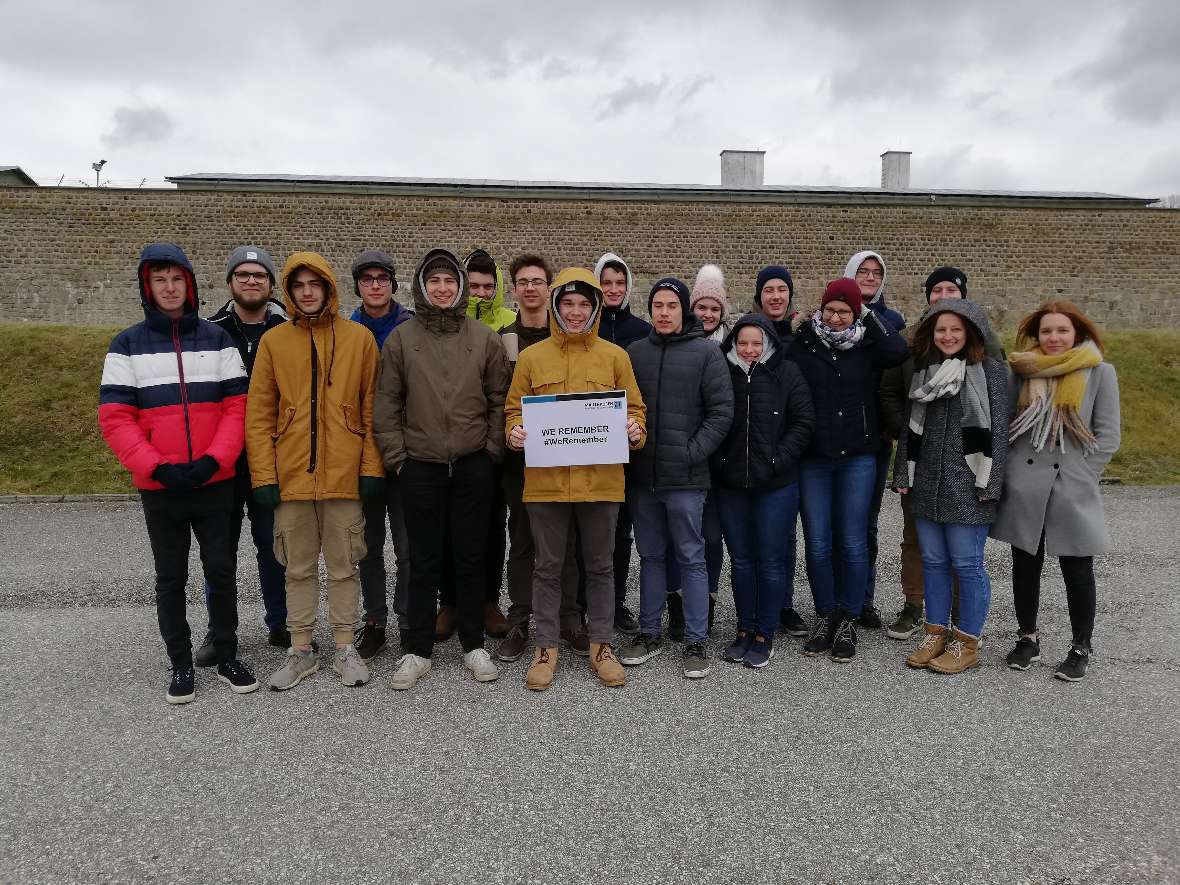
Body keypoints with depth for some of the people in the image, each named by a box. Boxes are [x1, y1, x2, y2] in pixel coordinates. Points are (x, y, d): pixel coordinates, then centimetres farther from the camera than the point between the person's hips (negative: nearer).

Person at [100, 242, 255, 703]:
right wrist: (158, 467, -15)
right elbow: (115, 418, -3)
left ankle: (227, 657, 21)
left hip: (215, 483, 0)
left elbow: (238, 406, 0)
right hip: (159, 487, 0)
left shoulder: (217, 339, 4)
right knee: (170, 579, 9)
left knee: (221, 572, 6)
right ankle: (181, 664, 22)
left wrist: (213, 460, -13)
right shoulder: (126, 345, 2)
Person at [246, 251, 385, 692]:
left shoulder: (359, 338, 2)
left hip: (344, 475, -1)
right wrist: (264, 475, -3)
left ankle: (345, 647, 23)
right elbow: (258, 414, 3)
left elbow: (372, 409, 1)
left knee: (344, 565, 9)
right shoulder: (273, 341, 4)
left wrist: (372, 468, -4)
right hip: (291, 475, 1)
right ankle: (301, 650, 25)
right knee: (299, 568, 12)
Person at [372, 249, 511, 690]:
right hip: (420, 467, 0)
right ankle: (416, 650, 21)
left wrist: (492, 450, 0)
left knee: (471, 558, 9)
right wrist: (396, 456, -2)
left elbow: (500, 400, 6)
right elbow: (386, 405, 3)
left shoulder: (485, 338, 4)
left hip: (474, 467, 0)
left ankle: (474, 645, 24)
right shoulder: (401, 339, 3)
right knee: (423, 561, 8)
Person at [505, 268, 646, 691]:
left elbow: (634, 409, 8)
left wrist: (635, 430, -12)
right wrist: (513, 431, -12)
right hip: (546, 480, 0)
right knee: (548, 568, 11)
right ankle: (546, 648, 25)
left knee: (600, 567, 13)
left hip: (601, 479, 1)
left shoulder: (615, 356, 5)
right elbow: (513, 410, 8)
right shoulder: (531, 357, 5)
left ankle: (602, 646, 28)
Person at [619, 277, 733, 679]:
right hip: (642, 476, 4)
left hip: (685, 478, -3)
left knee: (691, 558, 4)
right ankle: (649, 632, 26)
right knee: (651, 556, 14)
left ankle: (696, 641, 15)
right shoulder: (634, 352, 8)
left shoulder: (706, 353, -2)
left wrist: (693, 453, -12)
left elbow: (722, 412, -5)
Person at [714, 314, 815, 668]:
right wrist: (716, 461, -1)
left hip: (775, 485, -2)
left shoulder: (786, 373, -2)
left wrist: (779, 459, -10)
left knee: (770, 560, 6)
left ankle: (765, 635, 18)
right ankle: (744, 629, 25)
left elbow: (804, 421, -3)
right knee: (741, 559, 12)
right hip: (730, 483, 2)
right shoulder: (723, 373, 3)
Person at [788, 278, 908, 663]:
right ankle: (824, 615, 23)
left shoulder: (868, 345, 3)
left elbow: (898, 351, -18)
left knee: (853, 543, 4)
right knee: (817, 543, 6)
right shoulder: (802, 343, 0)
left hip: (857, 458, 0)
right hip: (812, 459, 0)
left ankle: (848, 621, 19)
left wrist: (867, 315, -10)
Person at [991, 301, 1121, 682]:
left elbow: (1107, 436, -1)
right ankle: (1028, 638, 28)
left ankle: (1081, 648, 22)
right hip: (1023, 489, 3)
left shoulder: (1100, 372, 0)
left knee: (1077, 572, 6)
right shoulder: (1023, 371, 7)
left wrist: (1080, 477, -7)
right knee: (1025, 567, 11)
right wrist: (1008, 473, 3)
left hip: (1072, 490, -2)